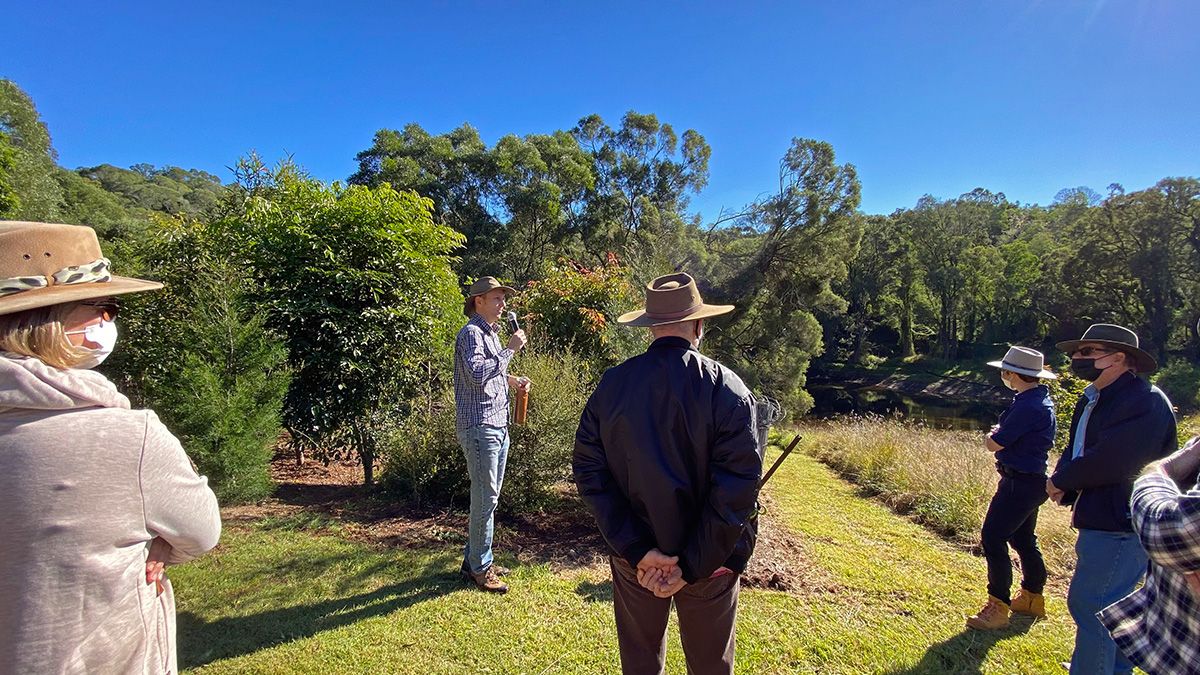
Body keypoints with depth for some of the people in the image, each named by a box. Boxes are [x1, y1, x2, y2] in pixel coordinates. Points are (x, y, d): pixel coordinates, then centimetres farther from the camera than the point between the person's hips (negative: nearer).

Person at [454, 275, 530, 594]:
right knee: (485, 499, -3)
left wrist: (509, 379, 12)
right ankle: (480, 568, 10)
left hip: (497, 426, 10)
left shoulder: (491, 333, 19)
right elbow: (476, 374, -27)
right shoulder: (471, 333, -12)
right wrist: (510, 349, -21)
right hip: (480, 427, -10)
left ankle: (475, 558, 28)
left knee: (488, 496, 16)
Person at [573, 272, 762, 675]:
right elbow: (738, 487, -21)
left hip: (633, 557, 2)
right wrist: (693, 566, -15)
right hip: (711, 561, -2)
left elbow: (590, 474, -11)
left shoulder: (611, 384, -10)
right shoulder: (726, 389, -17)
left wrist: (637, 550, -12)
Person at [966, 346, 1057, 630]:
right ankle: (1032, 598, 36)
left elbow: (993, 444, -20)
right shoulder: (1041, 399, 9)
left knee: (993, 538, -7)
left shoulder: (1028, 406, -24)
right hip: (1032, 480, 11)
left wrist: (992, 435, 1)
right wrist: (998, 435, -1)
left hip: (1020, 483, -11)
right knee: (1023, 539, 21)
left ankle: (998, 608, -1)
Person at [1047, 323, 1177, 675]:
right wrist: (1063, 484, -8)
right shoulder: (1092, 399, 11)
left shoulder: (1146, 402, -20)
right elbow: (1074, 450, 12)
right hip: (1099, 521, 10)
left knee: (1088, 605, -4)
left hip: (1121, 525, -10)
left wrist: (1060, 481, -12)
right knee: (1108, 606, 23)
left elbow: (1110, 462, -28)